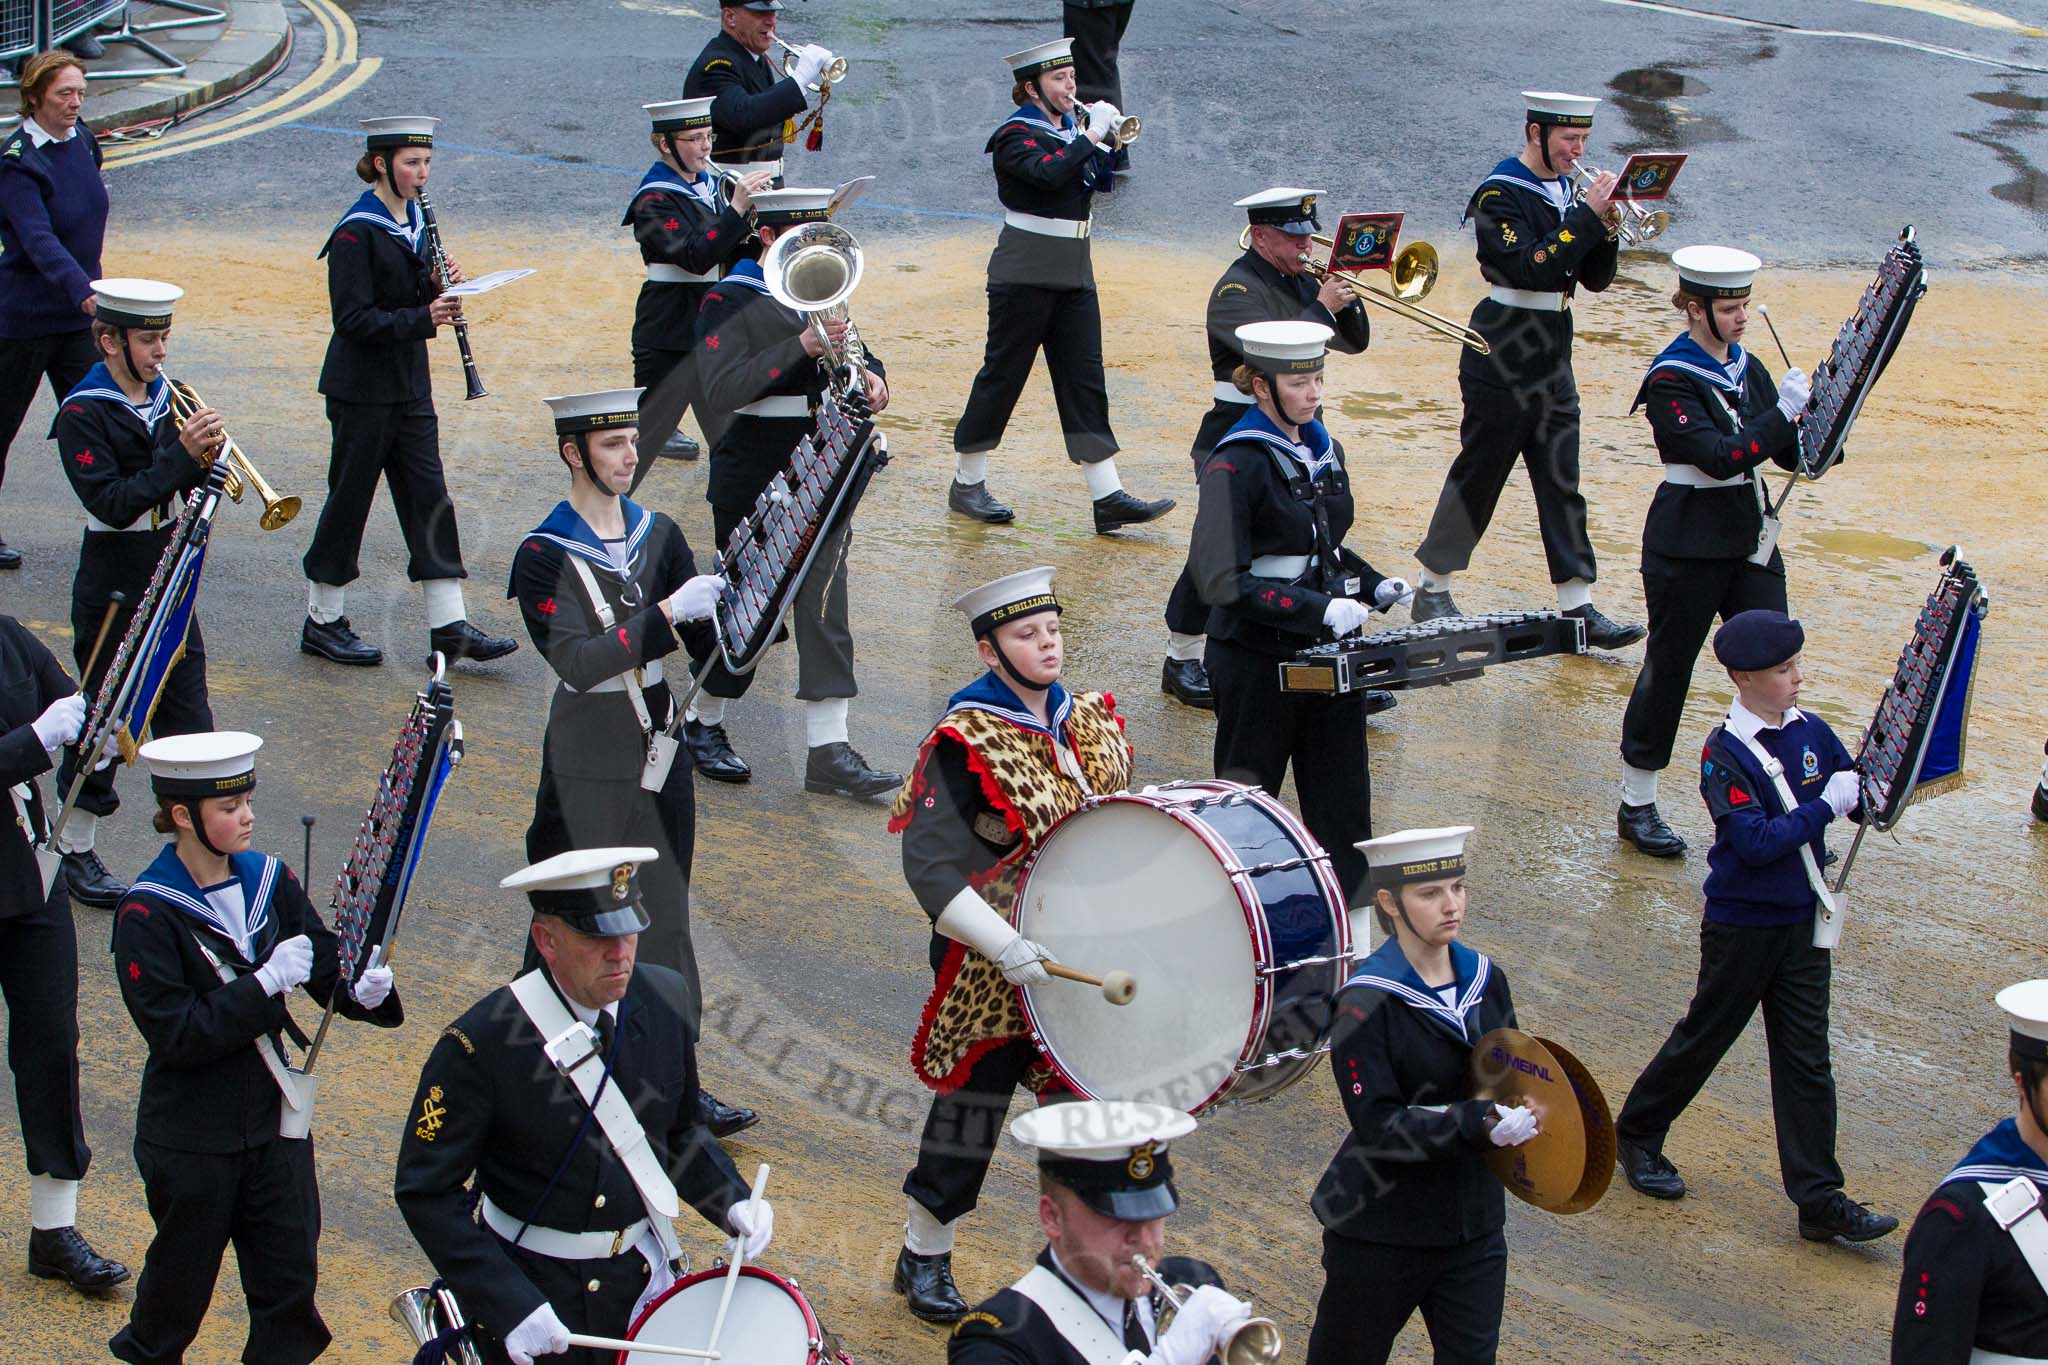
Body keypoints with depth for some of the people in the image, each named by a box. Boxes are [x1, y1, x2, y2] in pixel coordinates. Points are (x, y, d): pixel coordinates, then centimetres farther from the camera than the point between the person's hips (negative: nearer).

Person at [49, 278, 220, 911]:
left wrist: (202, 459, -12)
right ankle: (73, 853, 15)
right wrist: (182, 456, -27)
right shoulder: (83, 414, -15)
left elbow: (180, 488, 9)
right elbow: (113, 504, -24)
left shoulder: (162, 396, 6)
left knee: (188, 715, 9)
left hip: (170, 578, 6)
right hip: (114, 588, -6)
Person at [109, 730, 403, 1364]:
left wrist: (363, 990, -20)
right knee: (183, 1271, 13)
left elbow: (324, 959, 3)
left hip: (274, 1120, 5)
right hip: (191, 1135, -4)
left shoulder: (269, 879, -1)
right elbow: (176, 1034, -22)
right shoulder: (146, 914, -18)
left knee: (291, 1276, 8)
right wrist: (266, 985, -27)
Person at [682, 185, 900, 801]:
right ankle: (702, 727, 23)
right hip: (754, 489, -6)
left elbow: (855, 357, 18)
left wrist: (867, 376, -7)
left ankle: (828, 750, 0)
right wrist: (801, 346, -30)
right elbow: (723, 388, -23)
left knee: (825, 608, 1)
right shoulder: (729, 303, -10)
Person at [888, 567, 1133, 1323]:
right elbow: (929, 866, -21)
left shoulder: (1090, 722, 4)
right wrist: (1006, 947, -27)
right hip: (992, 975, -5)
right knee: (972, 1107, 6)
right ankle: (924, 1257, 24)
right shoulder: (964, 744, -16)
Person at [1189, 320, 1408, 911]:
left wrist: (1378, 587, 3)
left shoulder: (1325, 451, 8)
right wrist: (1318, 610, -25)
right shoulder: (1236, 465, -15)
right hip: (1258, 658, -6)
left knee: (1343, 801, 8)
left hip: (1331, 653, 6)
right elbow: (1224, 581, -20)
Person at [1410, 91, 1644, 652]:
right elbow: (1531, 269, -25)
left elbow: (1596, 278, 11)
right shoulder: (1500, 196, -12)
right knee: (1478, 475, 2)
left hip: (1552, 360, 7)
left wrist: (1605, 226, -7)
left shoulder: (1564, 193, 11)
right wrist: (1588, 217, -24)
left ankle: (1577, 606, 1)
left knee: (1562, 482, 3)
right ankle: (1432, 590, 16)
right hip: (1503, 359, -7)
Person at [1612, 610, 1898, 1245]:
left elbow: (1869, 801, 6)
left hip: (1803, 921, 5)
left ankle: (1819, 1199, 4)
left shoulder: (1811, 732, 2)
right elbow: (1757, 842, -25)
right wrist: (1827, 805, -23)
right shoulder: (1725, 753, -16)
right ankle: (1637, 1133, 33)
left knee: (1806, 1058, 4)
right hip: (1742, 925, -5)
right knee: (1705, 1037, 10)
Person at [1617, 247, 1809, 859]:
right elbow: (1720, 457, -25)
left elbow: (1789, 454, 8)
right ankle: (1636, 807, 17)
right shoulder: (1671, 380, -13)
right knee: (1668, 670, 4)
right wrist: (1783, 411, -27)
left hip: (1750, 537, 7)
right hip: (1689, 546, -7)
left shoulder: (1745, 368, 9)